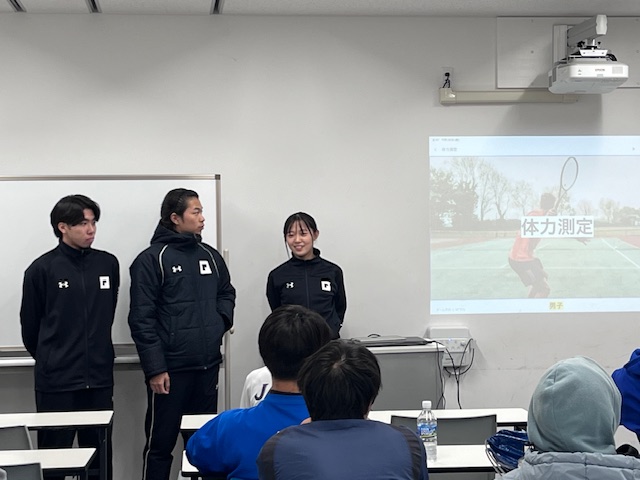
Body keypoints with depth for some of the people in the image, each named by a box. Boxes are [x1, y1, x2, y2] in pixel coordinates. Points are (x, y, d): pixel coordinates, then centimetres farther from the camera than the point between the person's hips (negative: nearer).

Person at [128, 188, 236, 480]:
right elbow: (141, 319, -12)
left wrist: (222, 320, 4)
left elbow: (226, 292, 26)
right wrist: (155, 369, -16)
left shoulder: (210, 256, 9)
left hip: (208, 366, 6)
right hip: (170, 369, -6)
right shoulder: (151, 260, -9)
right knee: (160, 444, 3)